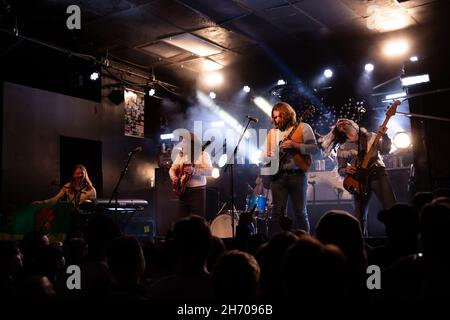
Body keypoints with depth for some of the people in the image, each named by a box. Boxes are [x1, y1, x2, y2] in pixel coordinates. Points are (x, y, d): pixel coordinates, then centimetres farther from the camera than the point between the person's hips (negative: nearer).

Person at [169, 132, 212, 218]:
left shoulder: (203, 154, -4)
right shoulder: (181, 155, 13)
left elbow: (210, 171, -14)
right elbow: (172, 169, 11)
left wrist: (194, 171, -28)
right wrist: (173, 177, -11)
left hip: (198, 190, -5)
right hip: (183, 190, 5)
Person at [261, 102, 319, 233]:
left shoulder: (303, 127, 3)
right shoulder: (272, 133, 16)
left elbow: (314, 148, -6)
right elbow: (263, 156, 16)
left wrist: (294, 145, -17)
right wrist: (269, 157, -7)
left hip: (297, 174, -3)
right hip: (278, 175, 3)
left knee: (300, 211, 2)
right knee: (278, 212, -1)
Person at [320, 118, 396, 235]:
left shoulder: (370, 136, 14)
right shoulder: (342, 148, 14)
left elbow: (385, 150, 6)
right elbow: (340, 170, 14)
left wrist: (384, 135, -8)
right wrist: (346, 170, -8)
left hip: (378, 173, -1)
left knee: (391, 207, -14)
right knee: (360, 215, -2)